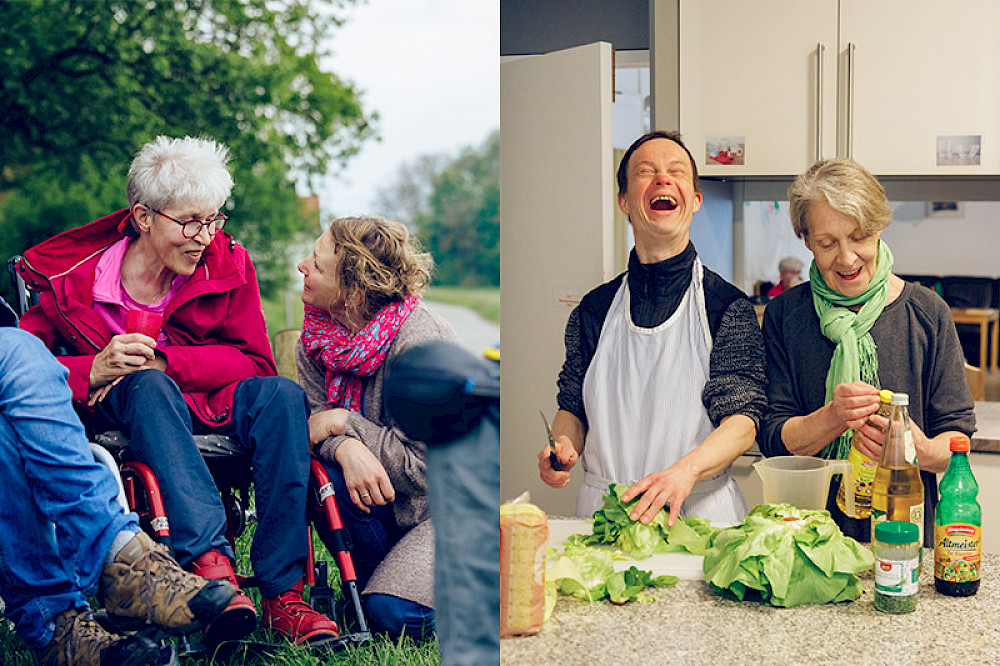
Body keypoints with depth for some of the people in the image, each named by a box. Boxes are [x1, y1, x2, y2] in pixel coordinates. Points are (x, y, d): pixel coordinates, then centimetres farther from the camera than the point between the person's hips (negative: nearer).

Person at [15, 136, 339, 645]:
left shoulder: (228, 264, -1)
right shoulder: (72, 277, -8)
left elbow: (255, 361, -8)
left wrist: (161, 361, -21)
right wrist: (95, 370, -30)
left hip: (207, 406, 2)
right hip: (116, 416, -2)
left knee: (281, 395, -29)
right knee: (148, 386, -37)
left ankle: (282, 593, -36)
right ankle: (210, 562, -52)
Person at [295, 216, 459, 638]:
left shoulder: (419, 343, -24)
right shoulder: (316, 337, -3)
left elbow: (429, 468, -22)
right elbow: (315, 422, -4)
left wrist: (344, 422, -22)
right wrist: (346, 448, -29)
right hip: (385, 499, 6)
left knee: (394, 613, -25)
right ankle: (376, 581, -3)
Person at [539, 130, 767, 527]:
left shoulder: (728, 307, 1)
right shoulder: (594, 310, 10)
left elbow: (742, 420, -7)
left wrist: (685, 470, -26)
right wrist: (563, 445, -6)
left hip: (700, 508, -1)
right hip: (603, 508, 2)